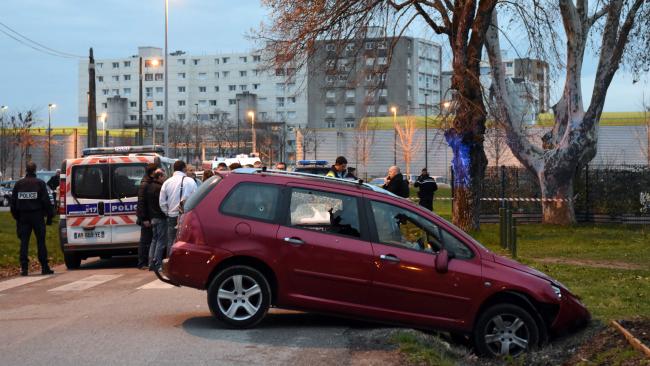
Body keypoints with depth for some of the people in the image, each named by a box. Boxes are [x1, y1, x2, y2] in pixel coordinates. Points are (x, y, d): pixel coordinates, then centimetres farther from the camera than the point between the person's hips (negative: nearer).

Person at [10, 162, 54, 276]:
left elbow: (13, 201, 11)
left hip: (23, 216, 3)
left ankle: (24, 267, -1)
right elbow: (46, 201, -6)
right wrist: (50, 216, 0)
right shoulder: (40, 183, -4)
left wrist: (16, 216, 17)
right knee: (41, 242, 1)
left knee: (24, 242, 4)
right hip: (37, 216, -3)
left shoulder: (18, 184, 7)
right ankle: (44, 267, 1)